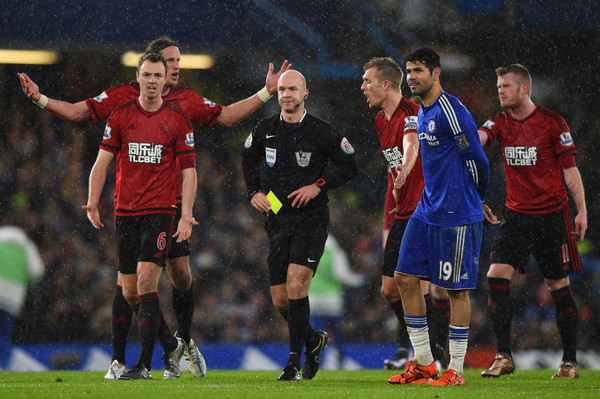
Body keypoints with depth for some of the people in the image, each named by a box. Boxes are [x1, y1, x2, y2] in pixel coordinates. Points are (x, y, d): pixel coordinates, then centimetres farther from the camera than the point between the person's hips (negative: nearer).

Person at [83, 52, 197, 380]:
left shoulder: (178, 120, 1)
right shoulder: (120, 116, 6)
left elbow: (188, 171, 1)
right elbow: (103, 161, 6)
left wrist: (186, 215, -8)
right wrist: (92, 203, -6)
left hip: (160, 211, -3)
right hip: (125, 212, 3)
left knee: (146, 281, -16)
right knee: (129, 292, 4)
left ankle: (145, 363, -11)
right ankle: (172, 346, 24)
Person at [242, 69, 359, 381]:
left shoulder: (321, 133, -6)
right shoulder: (265, 130, 5)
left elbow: (350, 167, 3)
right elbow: (249, 160, 23)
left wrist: (318, 186, -9)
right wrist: (254, 192, 7)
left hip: (311, 220, -4)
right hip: (278, 222, 4)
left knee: (296, 285, -20)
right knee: (280, 300, 4)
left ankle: (294, 361, -13)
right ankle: (314, 341, 31)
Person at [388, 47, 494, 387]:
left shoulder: (451, 111, -15)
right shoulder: (423, 111, 14)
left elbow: (477, 160, -12)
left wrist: (478, 199, 4)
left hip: (457, 216, -9)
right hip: (427, 212, 9)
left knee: (456, 289, -2)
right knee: (405, 277, 5)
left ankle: (455, 371, 4)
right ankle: (423, 363, 14)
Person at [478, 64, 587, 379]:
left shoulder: (551, 122, -5)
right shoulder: (501, 122, 6)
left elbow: (569, 168, -3)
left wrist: (581, 210, -7)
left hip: (551, 214, -4)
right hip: (516, 214, 4)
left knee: (558, 286, 1)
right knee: (496, 277, -10)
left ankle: (570, 361, 10)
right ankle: (503, 357, -6)